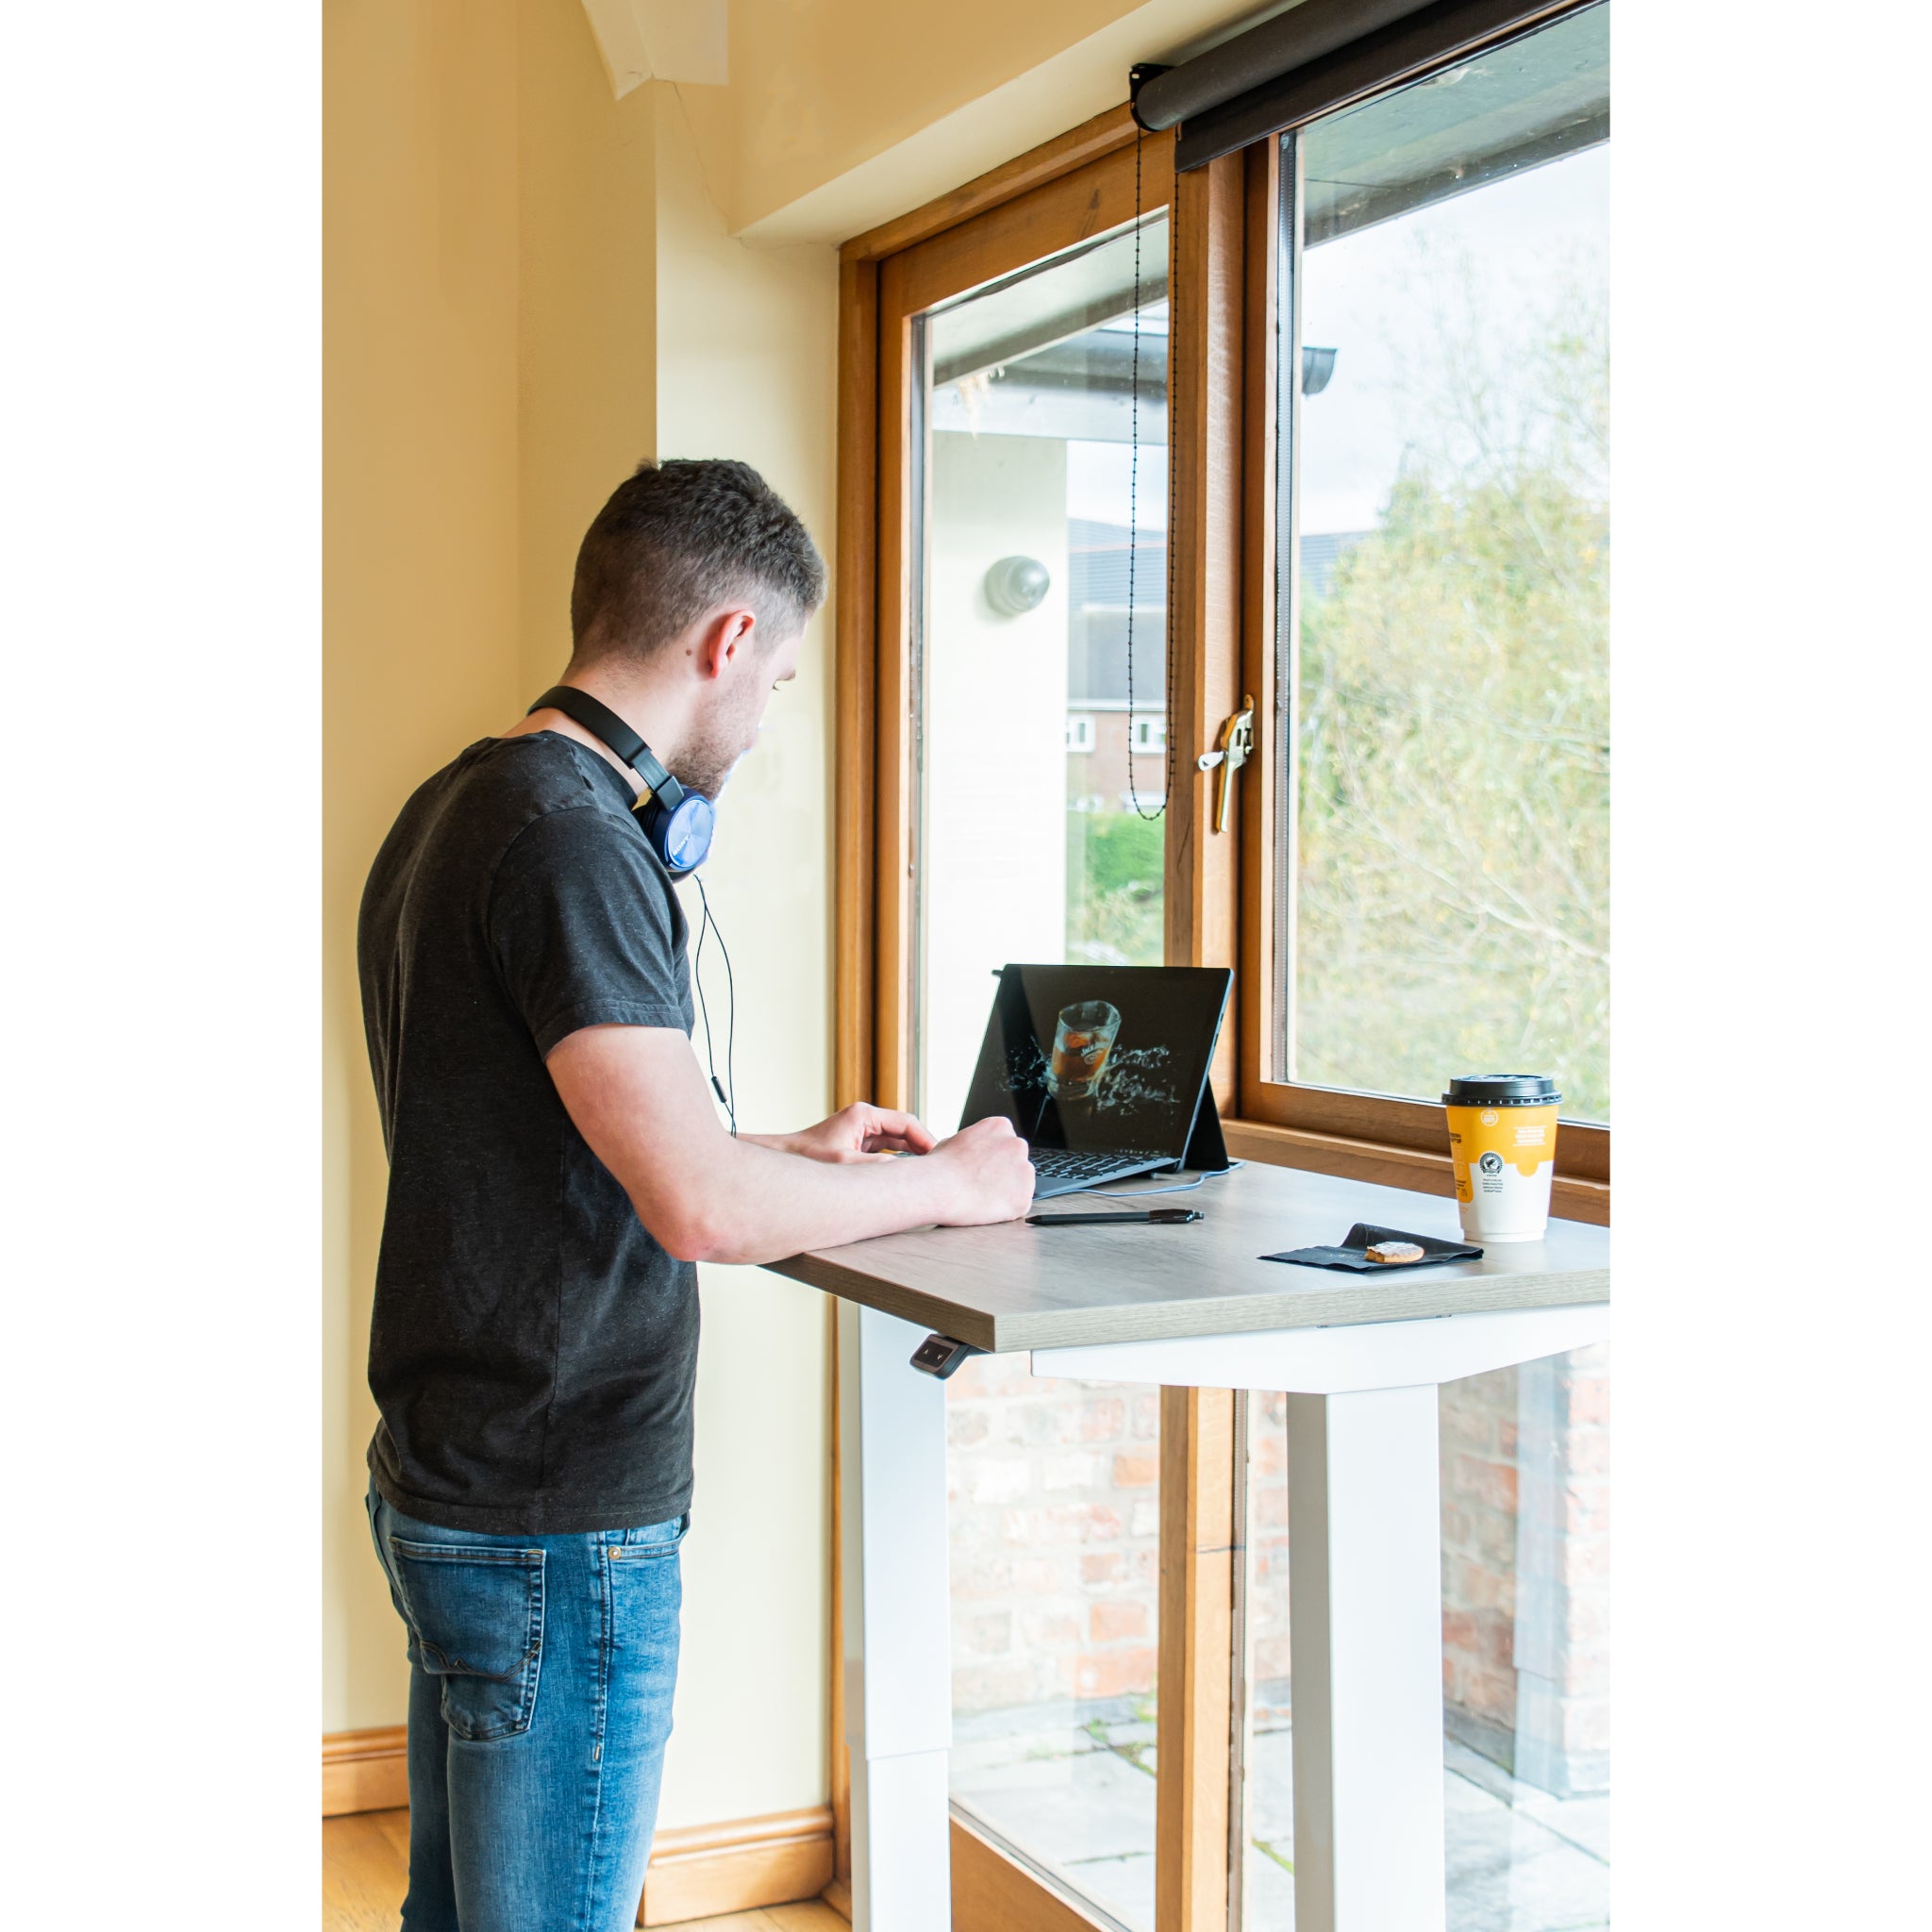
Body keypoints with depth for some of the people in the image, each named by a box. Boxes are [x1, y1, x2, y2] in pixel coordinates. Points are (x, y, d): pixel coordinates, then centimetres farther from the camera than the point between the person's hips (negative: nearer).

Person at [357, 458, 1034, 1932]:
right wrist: (943, 1184, -11)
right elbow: (703, 1207, -26)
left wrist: (801, 1152, 22)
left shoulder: (452, 811, 12)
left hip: (445, 1482, 10)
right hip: (562, 1527, -10)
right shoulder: (568, 841, -20)